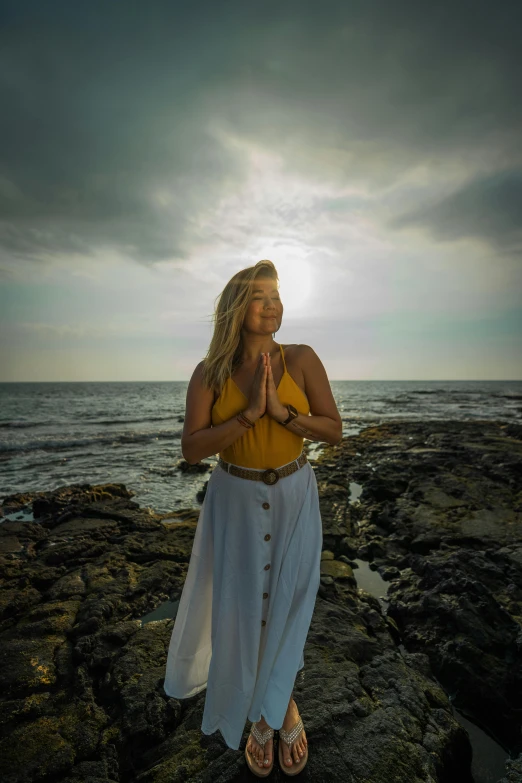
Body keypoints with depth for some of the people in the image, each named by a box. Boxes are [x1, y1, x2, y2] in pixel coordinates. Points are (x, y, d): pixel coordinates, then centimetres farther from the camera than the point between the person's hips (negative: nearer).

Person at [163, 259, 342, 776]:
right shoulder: (209, 373, -8)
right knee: (241, 604, 12)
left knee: (287, 604, 11)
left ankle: (272, 710, 44)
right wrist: (249, 413, -24)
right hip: (234, 500, 0)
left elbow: (334, 431, -8)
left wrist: (279, 409, -23)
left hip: (293, 498, 0)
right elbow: (191, 449, -14)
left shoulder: (302, 359, -8)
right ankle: (276, 711, 43)